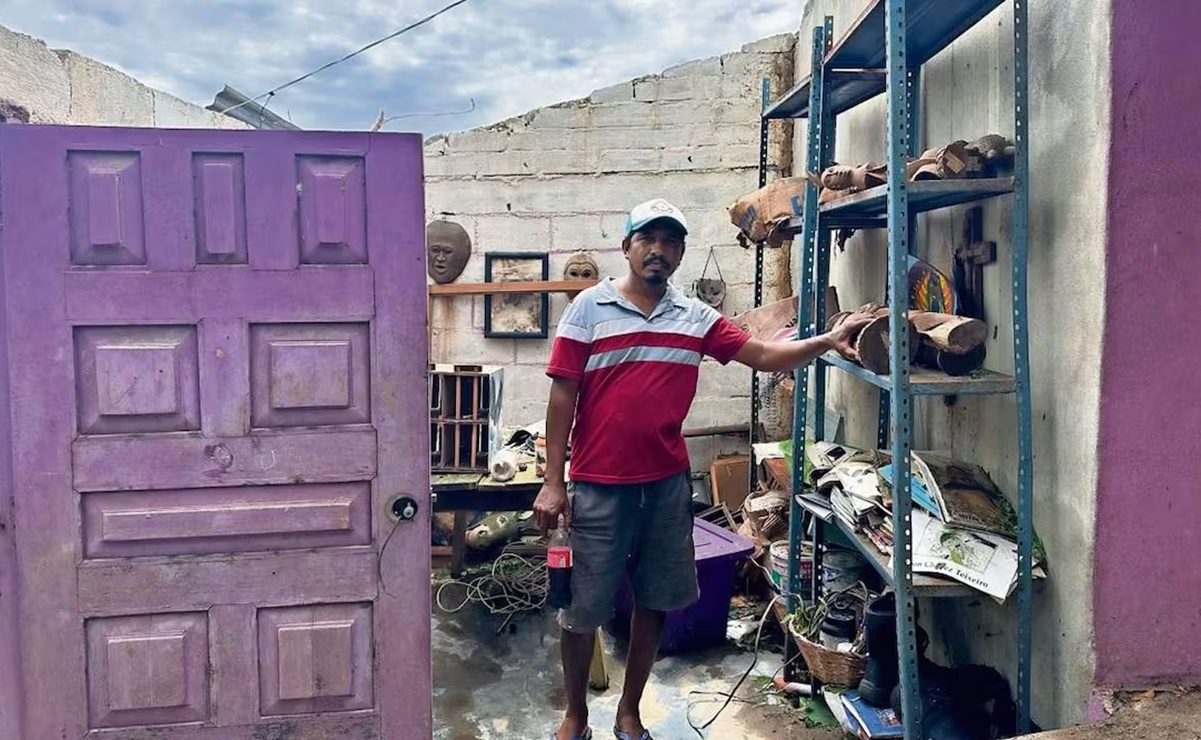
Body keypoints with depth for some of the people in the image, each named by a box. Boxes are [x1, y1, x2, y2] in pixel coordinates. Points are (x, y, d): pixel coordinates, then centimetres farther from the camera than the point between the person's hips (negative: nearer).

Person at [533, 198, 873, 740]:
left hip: (668, 485, 4)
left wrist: (828, 341, -12)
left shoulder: (696, 318, 6)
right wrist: (552, 483, -8)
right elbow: (562, 396, -5)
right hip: (599, 486, -3)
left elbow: (764, 356, 4)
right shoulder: (589, 308, -4)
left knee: (654, 603, 14)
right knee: (582, 609, 7)